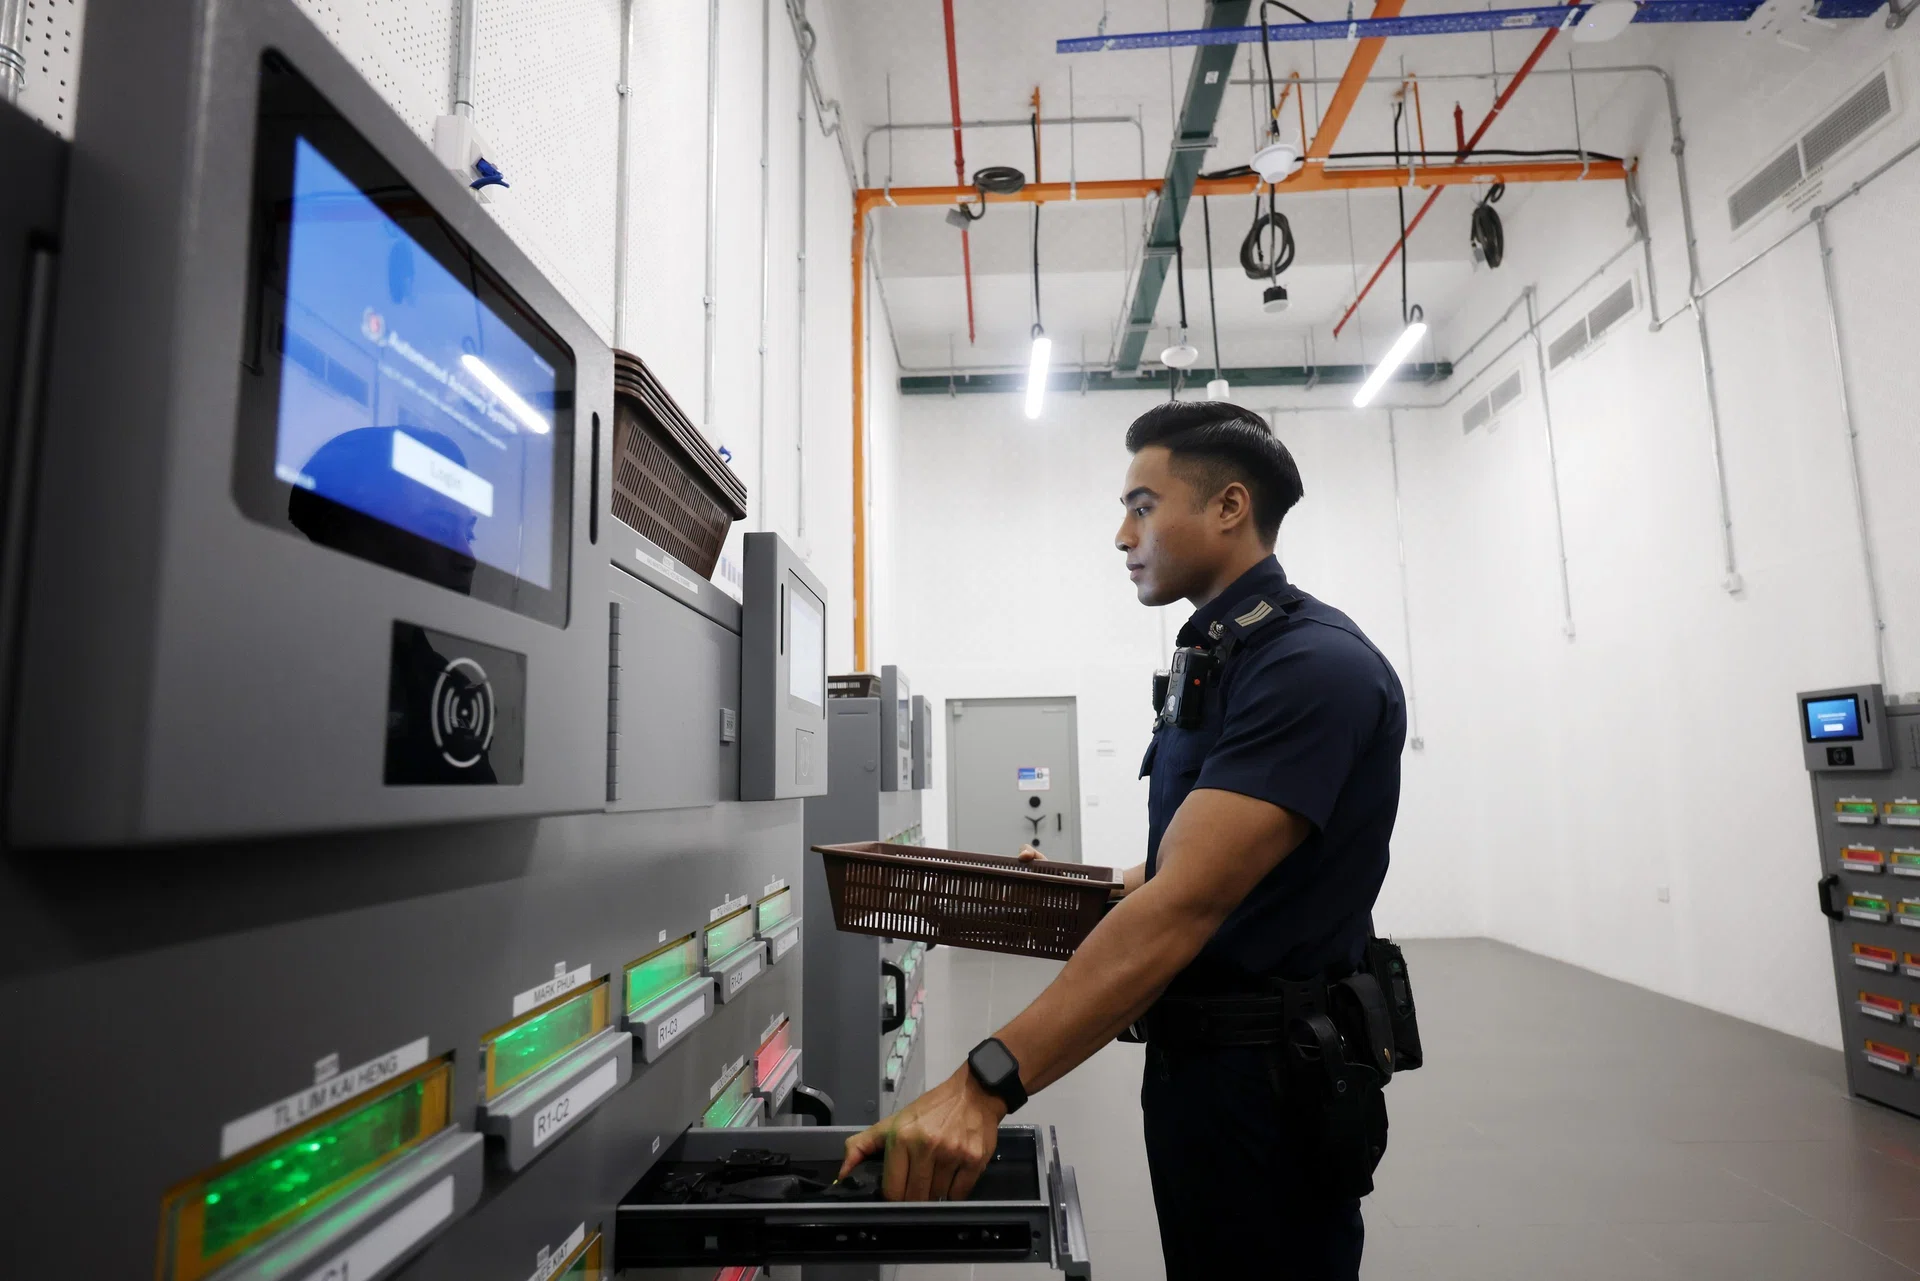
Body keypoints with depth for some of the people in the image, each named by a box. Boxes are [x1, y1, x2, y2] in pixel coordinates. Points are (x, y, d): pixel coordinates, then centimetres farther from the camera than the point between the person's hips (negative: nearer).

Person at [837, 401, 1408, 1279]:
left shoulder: (1315, 665, -22)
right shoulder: (1216, 659, 9)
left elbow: (1185, 904, -32)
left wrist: (985, 1084, -36)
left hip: (1269, 1081, -9)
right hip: (1196, 1065, 9)